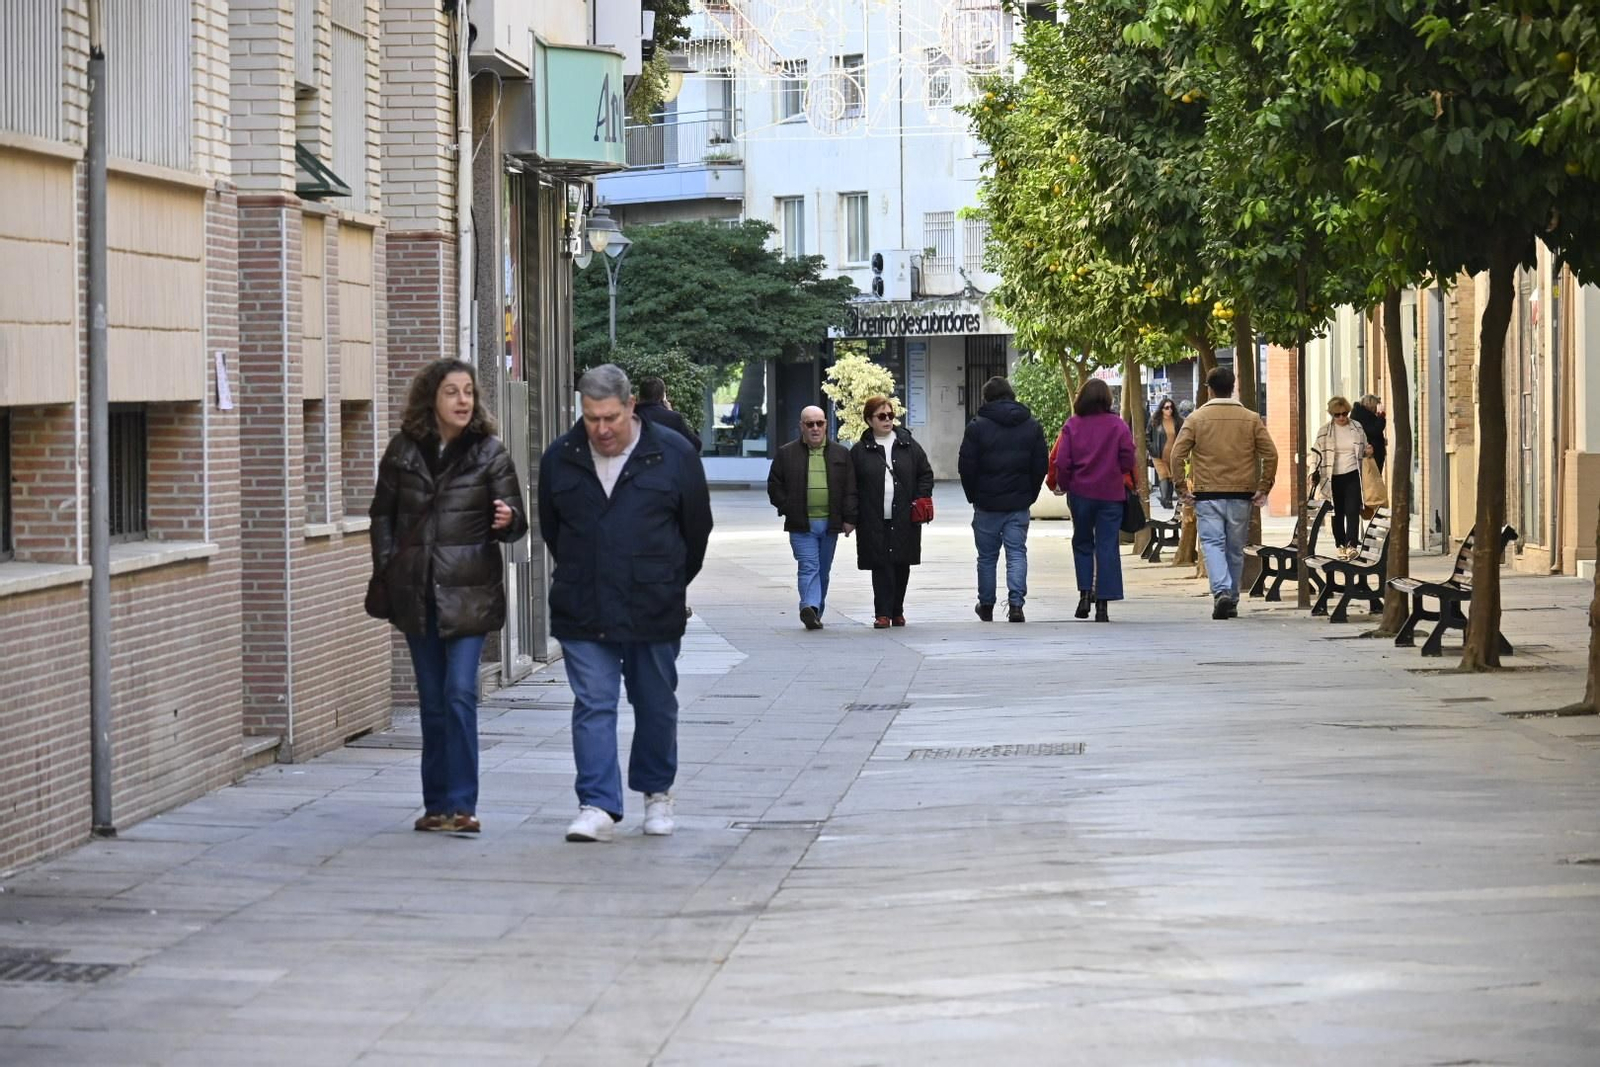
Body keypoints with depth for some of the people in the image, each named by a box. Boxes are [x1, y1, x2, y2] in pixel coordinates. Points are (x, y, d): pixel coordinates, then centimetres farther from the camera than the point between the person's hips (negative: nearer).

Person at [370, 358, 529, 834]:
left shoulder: (489, 451, -2)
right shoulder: (403, 450, 4)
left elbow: (516, 518, -4)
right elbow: (382, 513, 14)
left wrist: (507, 520, -27)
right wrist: (387, 568, 4)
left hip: (469, 592, -3)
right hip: (416, 593, 3)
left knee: (460, 693, -11)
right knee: (432, 700, 9)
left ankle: (460, 803, -9)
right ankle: (437, 804, 16)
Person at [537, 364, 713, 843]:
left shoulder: (672, 453, -5)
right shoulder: (560, 458, 1)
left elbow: (698, 526, 7)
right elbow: (551, 529, 16)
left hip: (655, 610, -1)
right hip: (582, 614, 1)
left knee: (656, 705, 11)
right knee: (592, 705, -6)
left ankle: (657, 791, 29)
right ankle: (599, 807, -9)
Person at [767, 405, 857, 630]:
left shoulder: (841, 454, 9)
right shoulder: (786, 454, 5)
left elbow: (850, 488, 8)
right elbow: (774, 486, 6)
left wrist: (849, 518, 0)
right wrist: (788, 510, -5)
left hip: (830, 524, 3)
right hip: (801, 526, -3)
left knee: (823, 571, 9)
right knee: (808, 567, -15)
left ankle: (815, 614, 17)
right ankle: (810, 607, -27)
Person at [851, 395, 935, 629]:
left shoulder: (908, 445, 8)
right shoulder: (860, 451, 4)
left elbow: (925, 474, 12)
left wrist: (921, 501, -1)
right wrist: (852, 516, -5)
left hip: (904, 520, 2)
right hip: (874, 522, -2)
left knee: (902, 566, 7)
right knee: (881, 566, -6)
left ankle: (897, 611, 18)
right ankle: (883, 613, -4)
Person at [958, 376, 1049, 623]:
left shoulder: (977, 426, -7)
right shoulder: (1032, 426, 3)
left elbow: (966, 466, -7)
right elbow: (1042, 465, 5)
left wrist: (973, 496, 6)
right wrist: (1030, 495, 13)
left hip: (987, 503, -2)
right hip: (1019, 503, 2)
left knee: (987, 556, 10)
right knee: (1017, 553, 2)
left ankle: (986, 605, 18)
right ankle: (1016, 604, -12)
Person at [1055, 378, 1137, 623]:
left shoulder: (1072, 426, -4)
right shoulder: (1118, 425, -4)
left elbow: (1062, 462, -6)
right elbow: (1128, 459, -5)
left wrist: (1064, 484, 11)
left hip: (1080, 492, 0)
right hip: (1111, 493, 0)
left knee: (1082, 542, 17)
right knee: (1108, 547, 2)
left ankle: (1085, 592, 3)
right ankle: (1102, 604, -2)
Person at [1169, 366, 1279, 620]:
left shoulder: (1196, 418, 0)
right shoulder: (1251, 419, 5)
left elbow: (1177, 454, -7)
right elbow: (1270, 455, 0)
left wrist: (1181, 487, 0)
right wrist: (1263, 489, 5)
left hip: (1207, 494, -2)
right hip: (1241, 494, 2)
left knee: (1213, 544, -5)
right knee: (1235, 549, 11)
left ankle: (1222, 591, -26)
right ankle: (1232, 602, 17)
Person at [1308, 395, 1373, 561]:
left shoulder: (1357, 428, 6)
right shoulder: (1325, 430, 0)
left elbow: (1362, 451, 18)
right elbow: (1317, 452, 3)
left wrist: (1367, 452, -4)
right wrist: (1313, 471, -7)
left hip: (1353, 475, 0)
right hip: (1334, 477, 0)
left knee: (1352, 510, -11)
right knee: (1337, 513, 7)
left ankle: (1352, 545, -16)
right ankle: (1340, 545, 16)